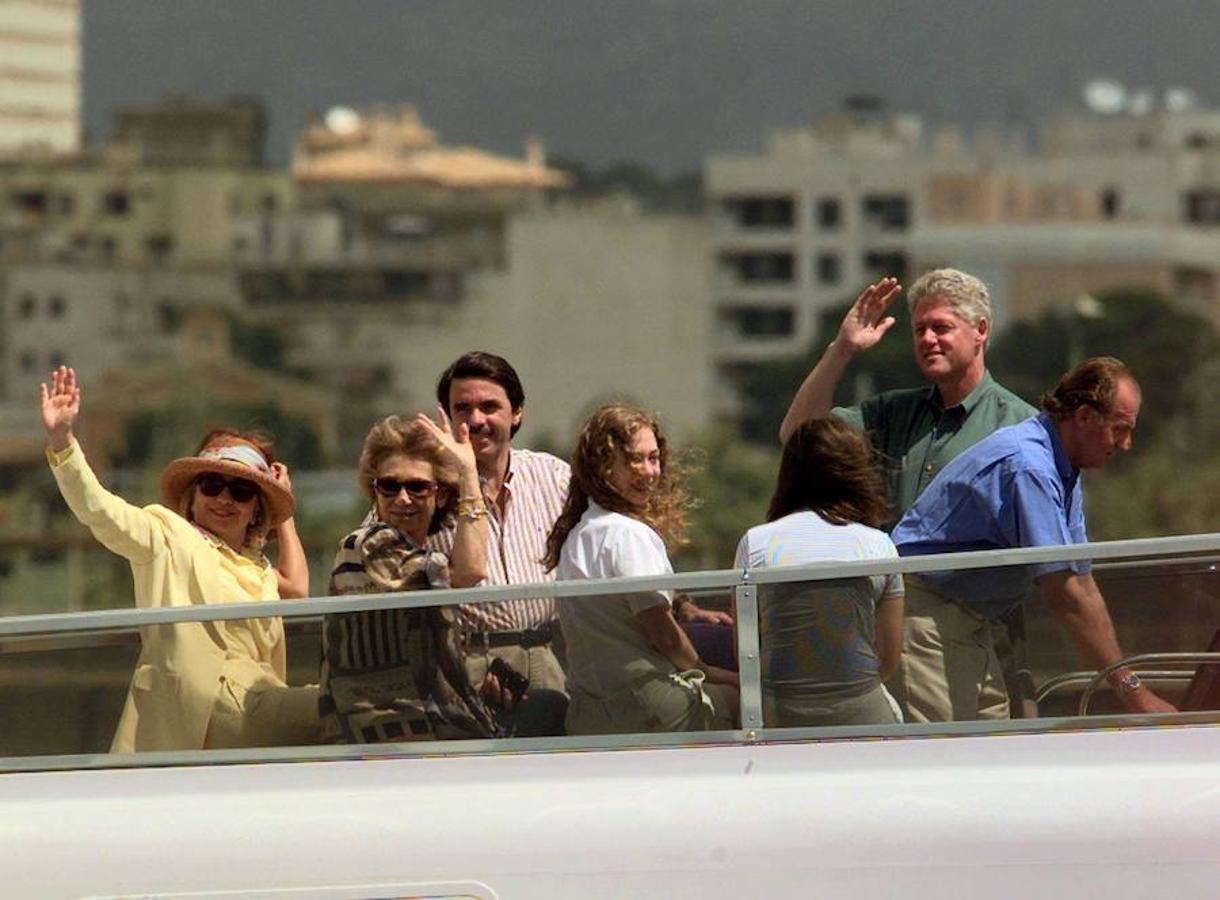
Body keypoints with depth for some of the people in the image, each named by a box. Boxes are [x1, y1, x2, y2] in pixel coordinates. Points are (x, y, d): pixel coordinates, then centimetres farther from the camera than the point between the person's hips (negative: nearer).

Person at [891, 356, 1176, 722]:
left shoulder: (1063, 474, 10)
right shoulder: (1029, 467, -24)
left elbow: (1083, 584, 12)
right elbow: (1063, 593, -27)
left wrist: (1126, 680, 3)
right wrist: (1131, 689, -25)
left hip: (970, 620, 11)